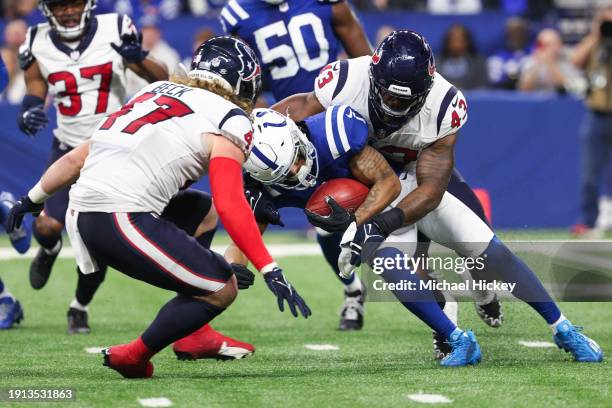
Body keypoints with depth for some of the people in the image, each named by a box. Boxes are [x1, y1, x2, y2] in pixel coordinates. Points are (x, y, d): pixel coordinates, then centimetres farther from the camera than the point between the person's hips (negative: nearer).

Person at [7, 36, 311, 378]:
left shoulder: (155, 93, 24)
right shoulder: (230, 120, 2)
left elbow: (77, 158, 29)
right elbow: (230, 207, -11)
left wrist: (34, 199, 42)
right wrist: (272, 271, -10)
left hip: (82, 214, 8)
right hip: (124, 219, -8)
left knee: (195, 209, 28)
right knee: (221, 289, 3)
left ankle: (192, 336, 21)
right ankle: (134, 357, 7)